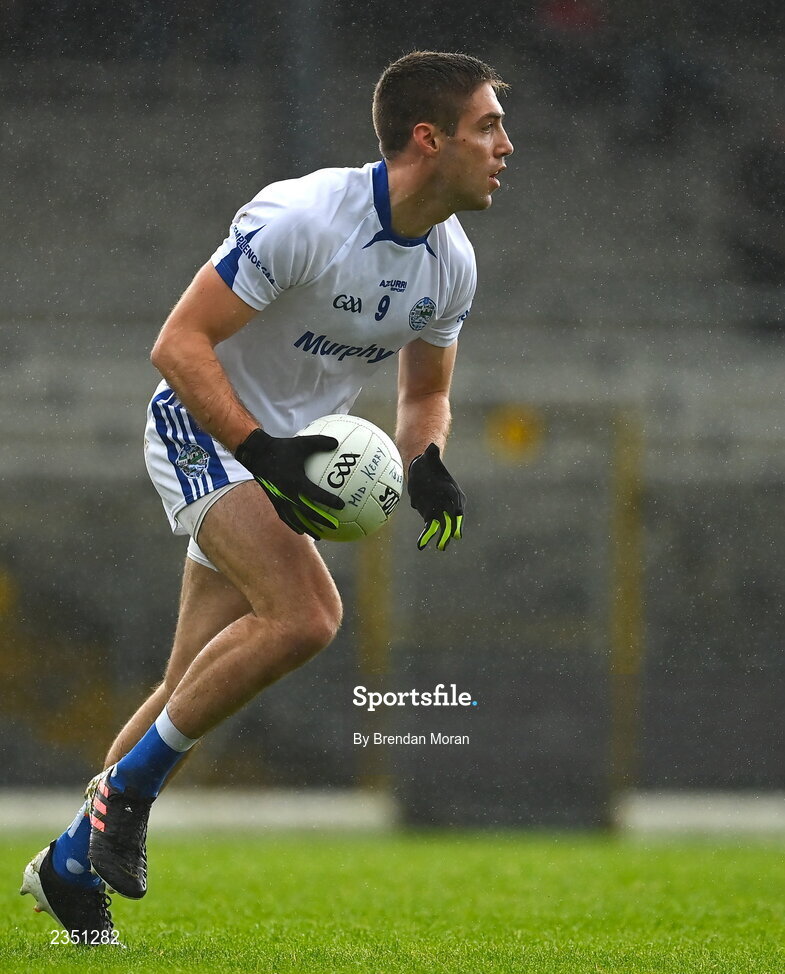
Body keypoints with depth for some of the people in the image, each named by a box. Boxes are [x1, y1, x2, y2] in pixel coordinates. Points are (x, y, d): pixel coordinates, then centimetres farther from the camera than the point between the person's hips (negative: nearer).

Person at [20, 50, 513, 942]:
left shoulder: (452, 264, 0)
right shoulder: (303, 218, -24)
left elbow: (426, 392, 16)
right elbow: (178, 343, -23)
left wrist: (426, 465, -6)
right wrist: (262, 450, -32)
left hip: (283, 458, 8)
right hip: (202, 433, -8)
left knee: (194, 691, 7)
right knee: (305, 614, -28)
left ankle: (71, 863, 22)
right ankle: (128, 785, -12)